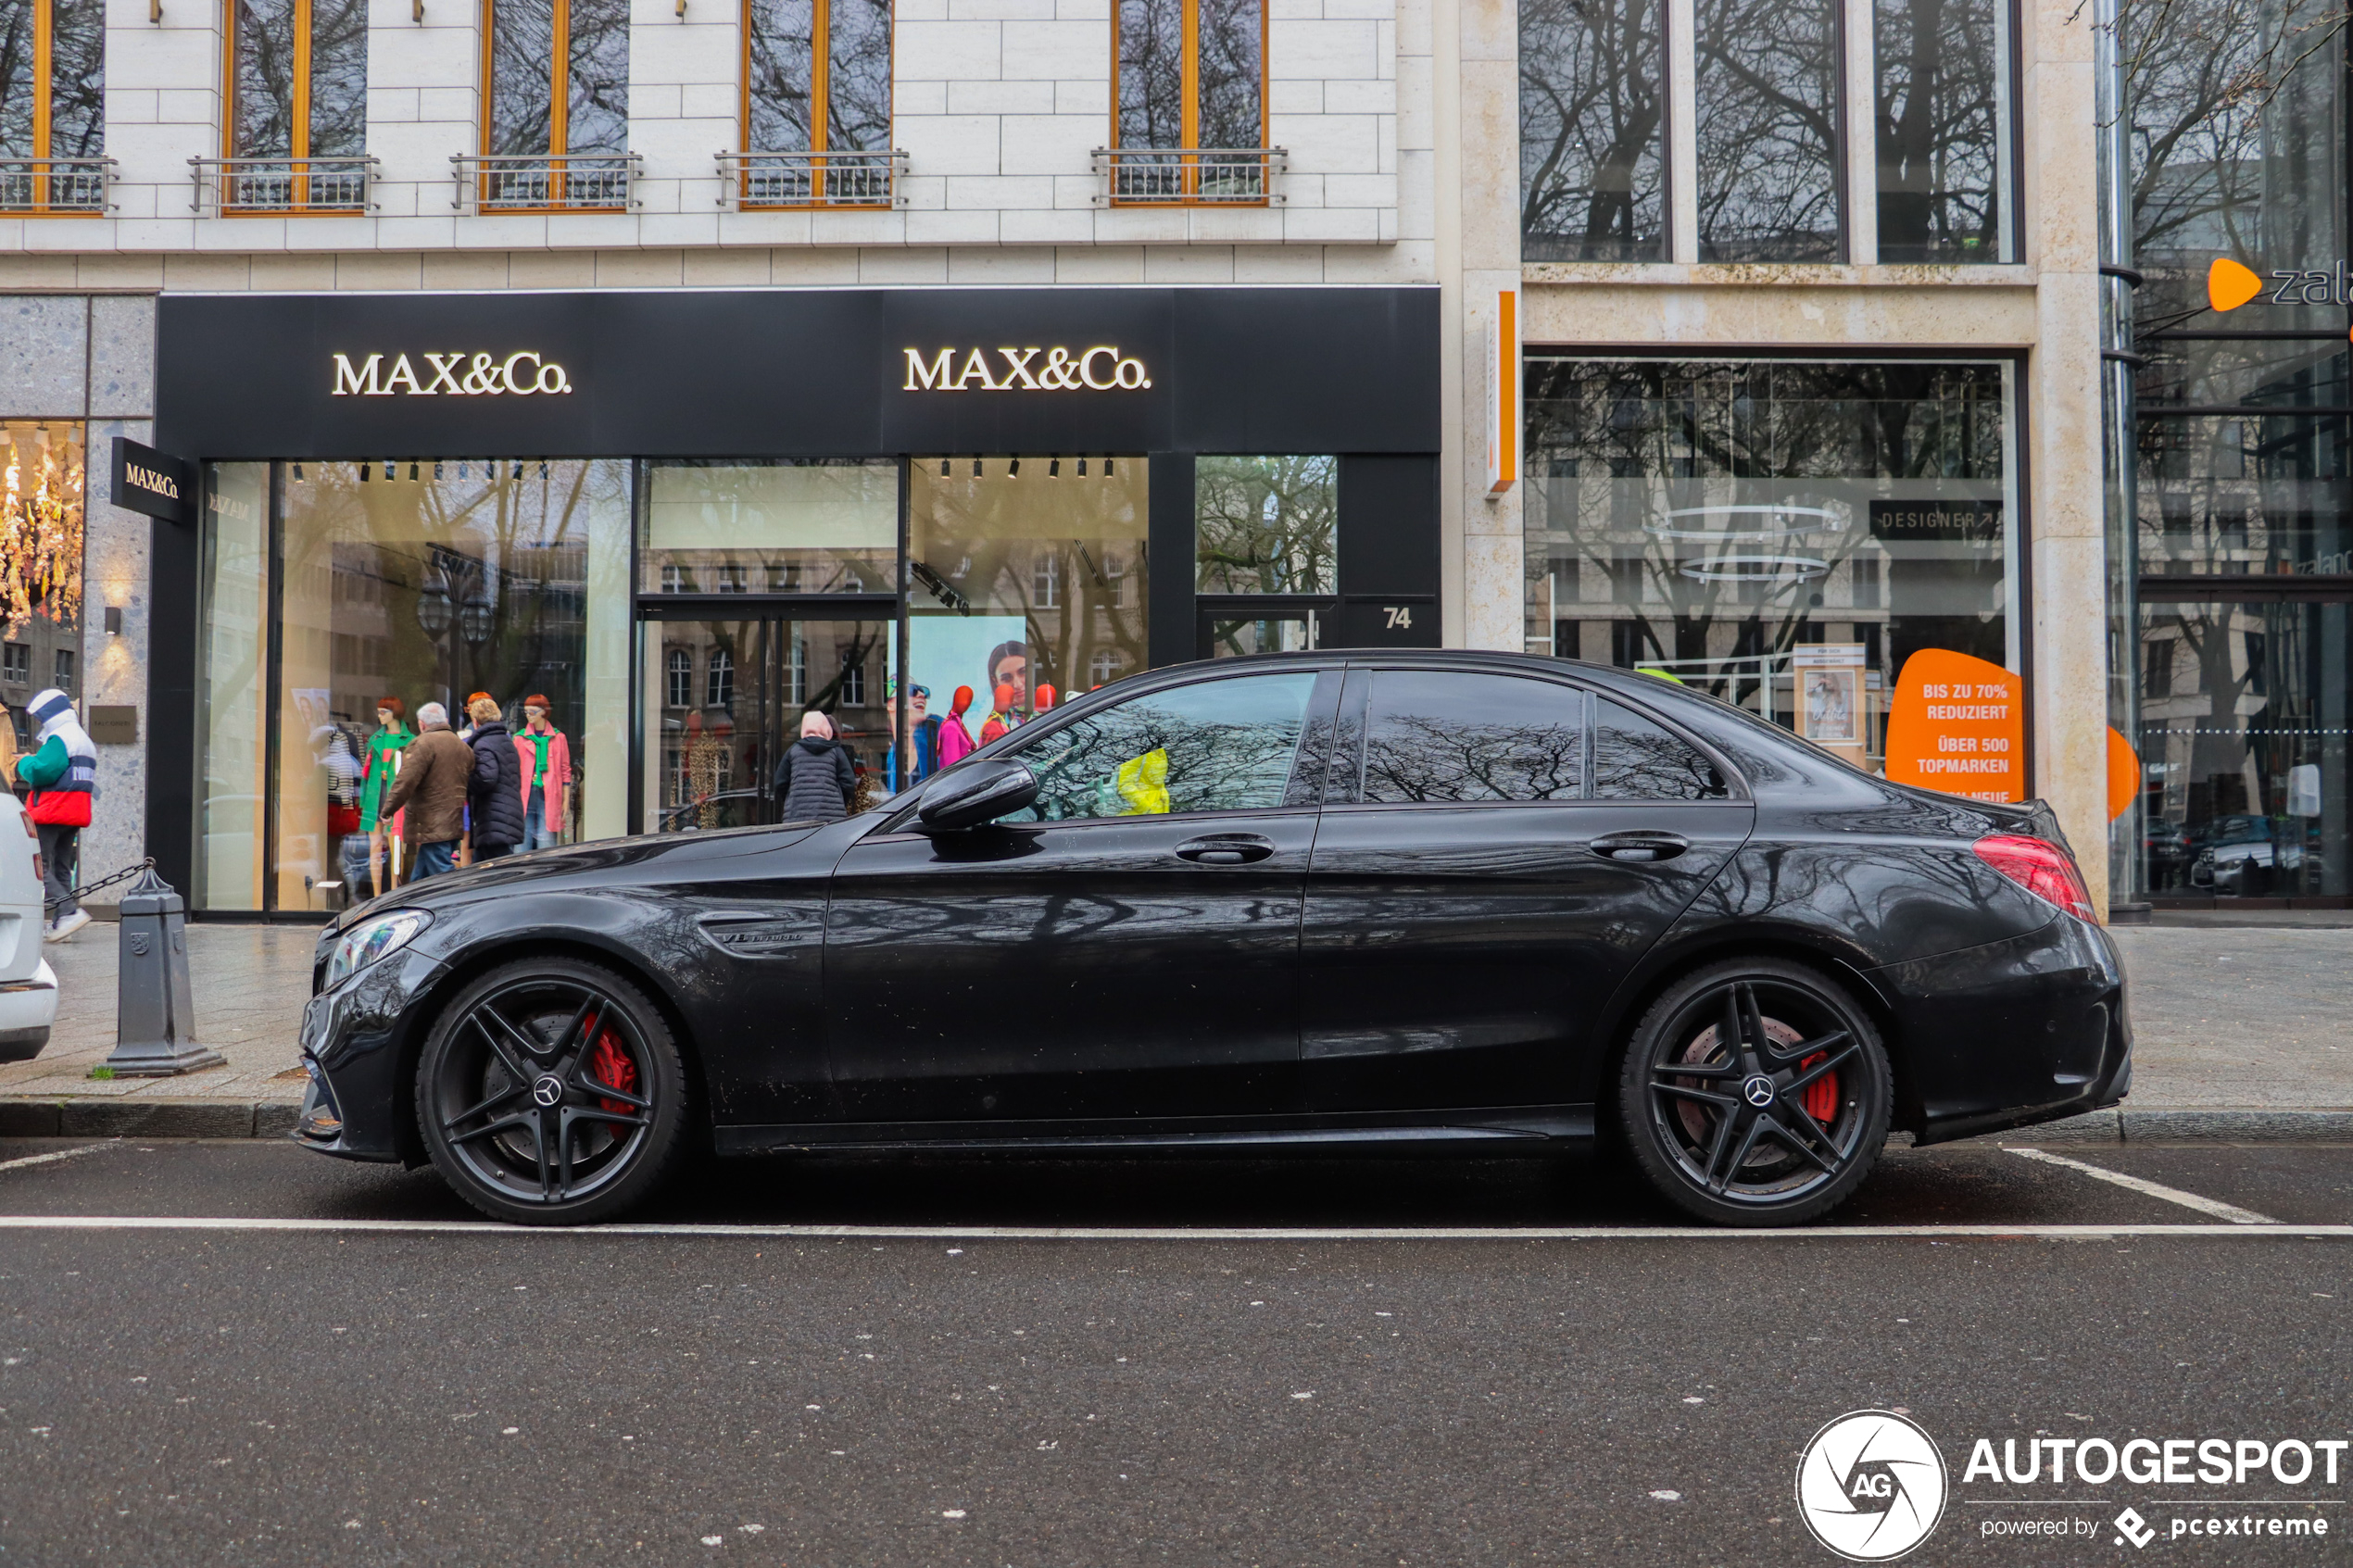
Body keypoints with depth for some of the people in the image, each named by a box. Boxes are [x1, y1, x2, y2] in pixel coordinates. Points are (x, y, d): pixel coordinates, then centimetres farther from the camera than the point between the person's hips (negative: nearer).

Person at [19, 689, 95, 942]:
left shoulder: (59, 737, -13)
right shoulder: (84, 739, 20)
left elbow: (42, 771, -22)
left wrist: (25, 763, -2)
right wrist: (34, 762, 16)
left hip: (52, 815, -10)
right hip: (75, 815, 10)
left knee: (37, 865, -8)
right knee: (61, 868, 11)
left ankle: (69, 911, -22)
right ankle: (59, 923, 10)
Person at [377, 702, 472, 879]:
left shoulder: (423, 744, -10)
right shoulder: (464, 747, 16)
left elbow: (406, 781, -16)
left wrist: (387, 810, -7)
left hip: (432, 827, -8)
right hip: (454, 825, 8)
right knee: (421, 878, 17)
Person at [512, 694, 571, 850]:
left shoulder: (558, 738, 6)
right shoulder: (519, 739, 9)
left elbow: (565, 771, 9)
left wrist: (565, 801, 5)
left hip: (548, 798, -1)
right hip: (525, 797, 1)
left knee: (546, 842, -4)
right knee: (523, 842, -1)